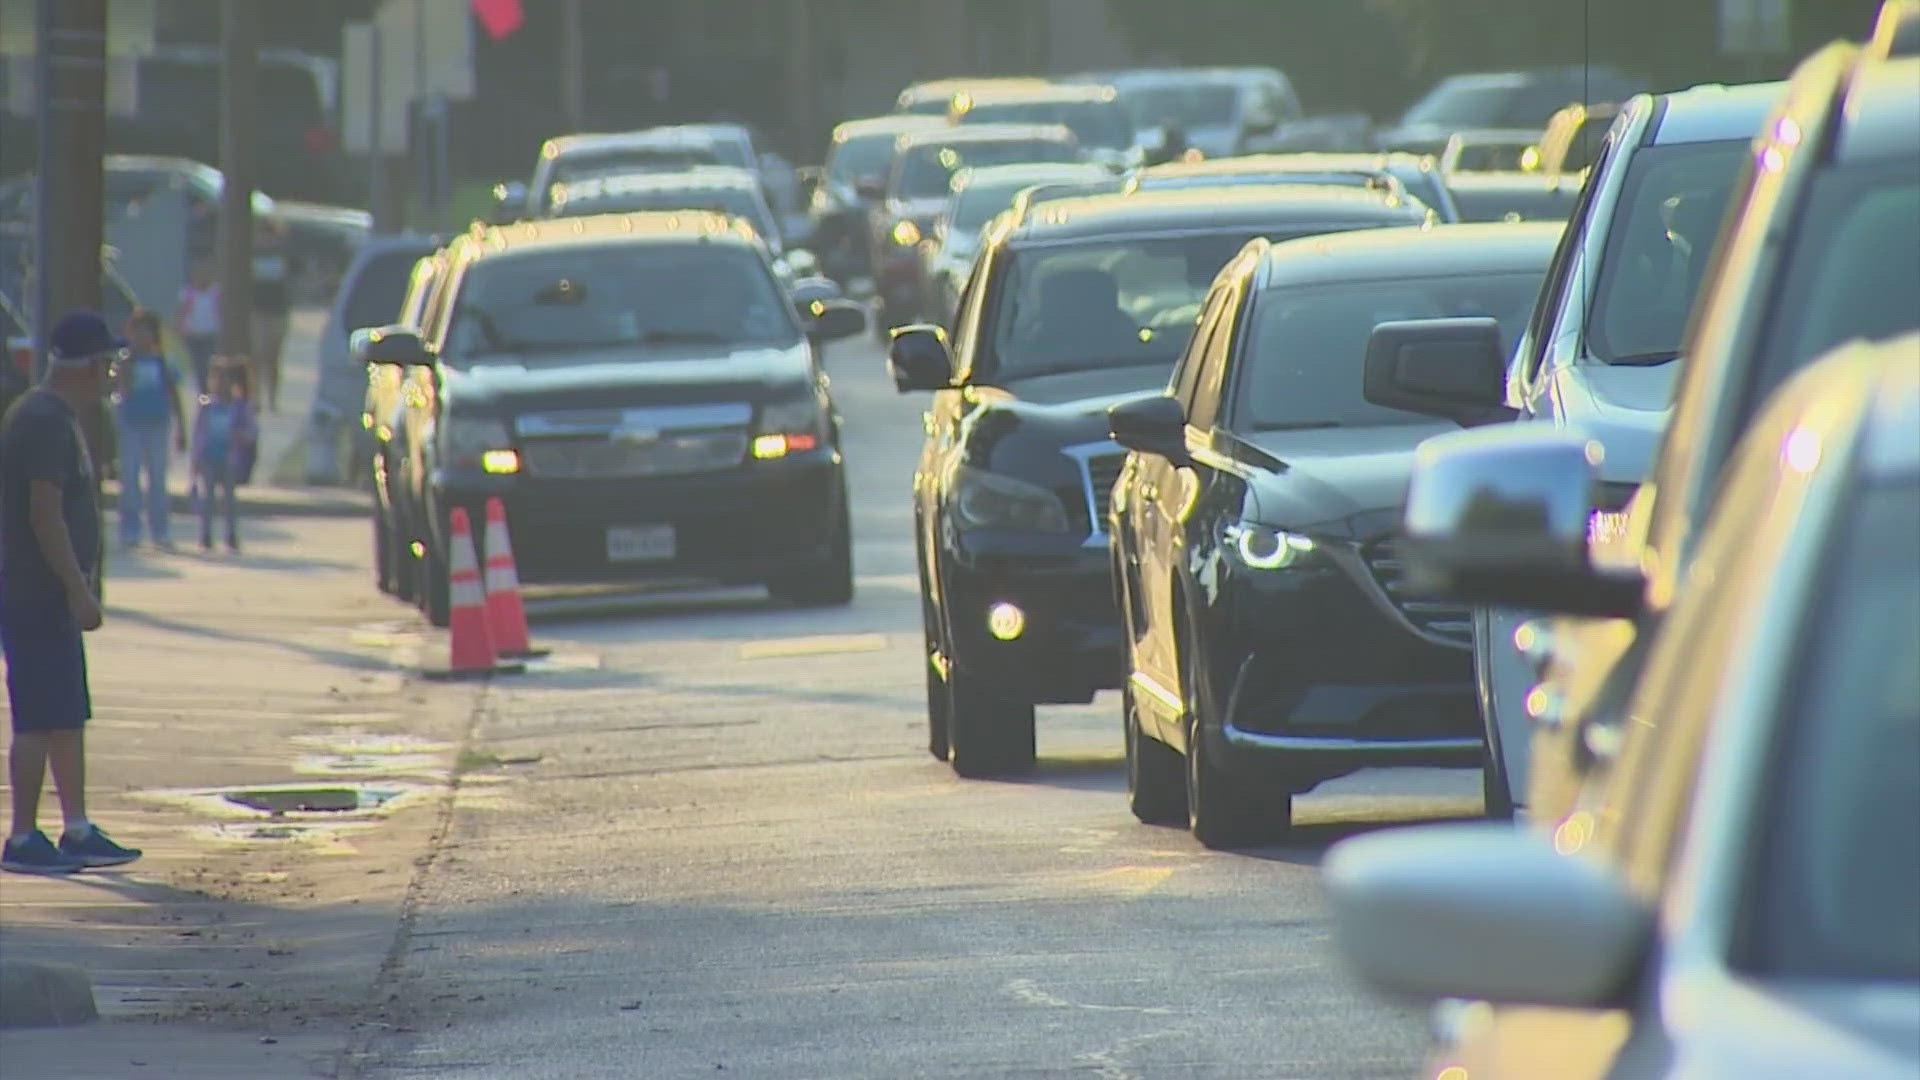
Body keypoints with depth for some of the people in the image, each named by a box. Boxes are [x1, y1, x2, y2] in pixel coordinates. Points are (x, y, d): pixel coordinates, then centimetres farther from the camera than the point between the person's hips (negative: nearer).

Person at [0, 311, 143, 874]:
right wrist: (78, 590, -22)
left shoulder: (54, 418, 16)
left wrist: (78, 586, 24)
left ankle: (77, 832, 17)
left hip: (49, 595, 11)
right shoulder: (46, 422, -17)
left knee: (68, 717, 13)